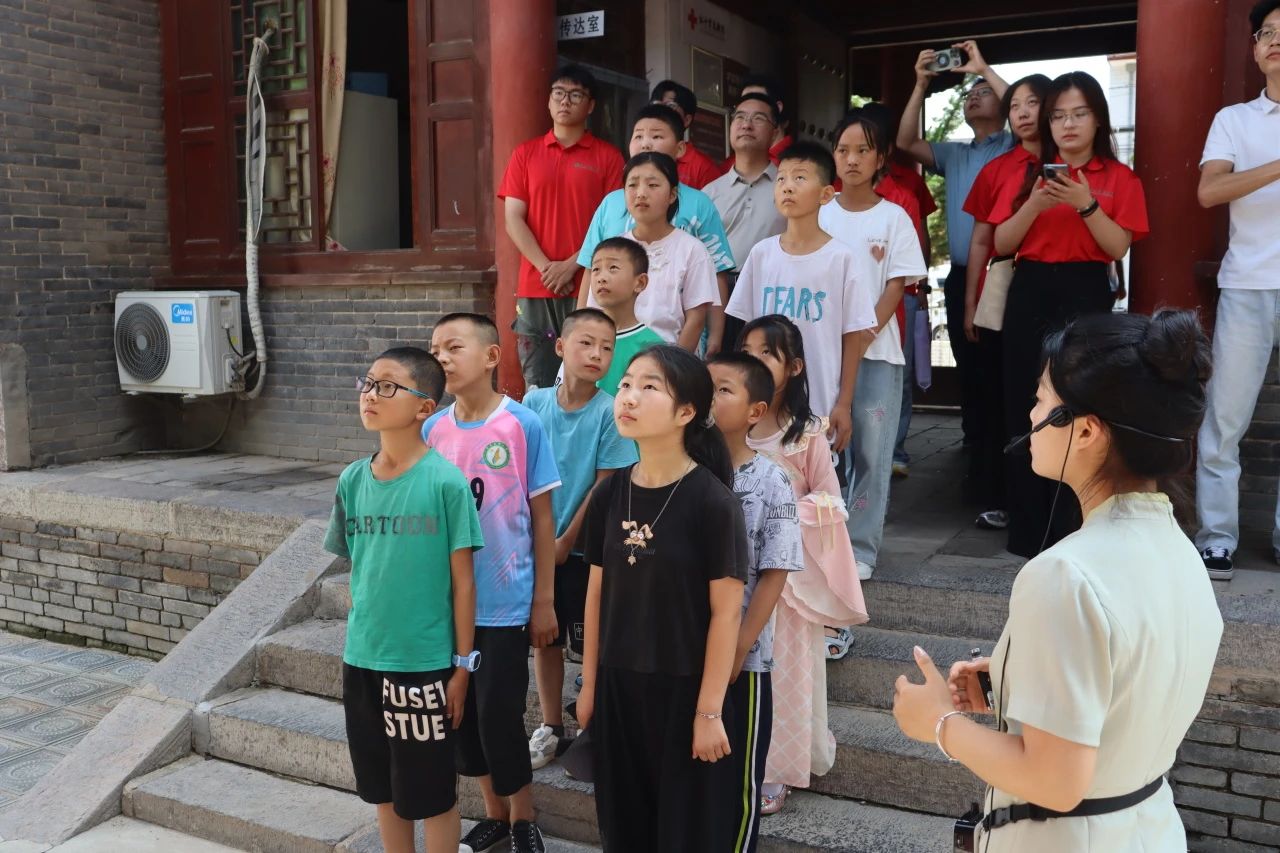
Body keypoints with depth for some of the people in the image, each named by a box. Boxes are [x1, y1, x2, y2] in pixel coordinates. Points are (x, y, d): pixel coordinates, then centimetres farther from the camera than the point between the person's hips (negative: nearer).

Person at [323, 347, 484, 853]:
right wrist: (362, 636, 11)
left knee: (432, 793, 9)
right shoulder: (352, 480, 1)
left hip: (425, 663, -5)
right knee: (383, 790, 19)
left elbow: (463, 582, -10)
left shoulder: (445, 481, -14)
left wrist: (462, 667, -8)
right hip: (362, 659, 5)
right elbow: (354, 570, 11)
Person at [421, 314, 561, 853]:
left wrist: (544, 600, -4)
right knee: (461, 712, 13)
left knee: (498, 714, 0)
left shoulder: (523, 425, -10)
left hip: (505, 602, -4)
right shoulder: (432, 429, 0)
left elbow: (541, 516, -5)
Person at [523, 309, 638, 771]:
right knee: (544, 637, 14)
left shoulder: (609, 411, -13)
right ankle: (551, 728, 29)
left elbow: (604, 486, -11)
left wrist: (566, 540, -9)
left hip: (583, 546, -3)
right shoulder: (535, 402, -3)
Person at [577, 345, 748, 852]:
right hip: (618, 684, 5)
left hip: (686, 688, -4)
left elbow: (726, 612, -14)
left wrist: (710, 709, -14)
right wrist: (589, 683, 9)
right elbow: (598, 593, 6)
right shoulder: (608, 495, -1)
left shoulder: (712, 500, -17)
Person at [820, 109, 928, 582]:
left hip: (876, 352, -1)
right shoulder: (820, 215, 8)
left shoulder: (893, 217, 3)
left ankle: (860, 548, 9)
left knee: (871, 449, 0)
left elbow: (896, 287, -1)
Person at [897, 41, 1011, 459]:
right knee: (970, 369, 8)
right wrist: (921, 85, -4)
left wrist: (985, 70, -12)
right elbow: (906, 143, 5)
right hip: (962, 277, 4)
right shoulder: (954, 154, 17)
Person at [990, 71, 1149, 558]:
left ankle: (1076, 531, 4)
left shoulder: (1119, 178, 5)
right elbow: (1001, 244, 4)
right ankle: (1030, 530, 13)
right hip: (1030, 294, 3)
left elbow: (1118, 248, -5)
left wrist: (1086, 204, -18)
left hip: (1086, 296, -2)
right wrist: (1034, 205, -12)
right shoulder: (1030, 172, 10)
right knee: (1025, 408, 2)